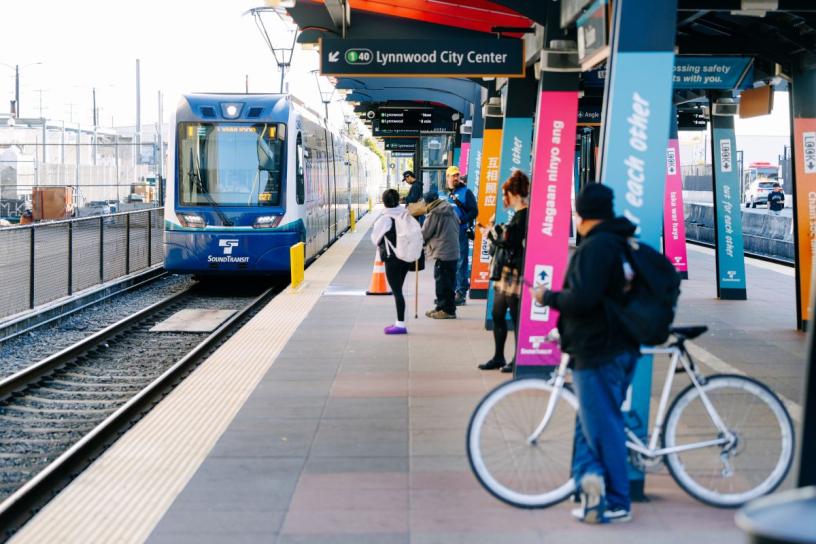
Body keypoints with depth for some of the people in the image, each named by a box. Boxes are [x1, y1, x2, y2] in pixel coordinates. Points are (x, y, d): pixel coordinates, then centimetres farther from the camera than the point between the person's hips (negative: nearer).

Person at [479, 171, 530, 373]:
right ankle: (498, 357, 23)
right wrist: (498, 233, 8)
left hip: (515, 273, -10)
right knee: (497, 313, 14)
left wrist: (494, 236, -7)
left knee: (515, 315, -1)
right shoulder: (519, 214, 14)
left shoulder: (523, 216, -16)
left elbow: (512, 243, -20)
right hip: (507, 272, 10)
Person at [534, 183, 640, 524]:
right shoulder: (621, 243, 13)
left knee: (602, 426, -2)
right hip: (620, 347, 10)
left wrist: (548, 297, -11)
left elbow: (582, 299, -28)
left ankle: (617, 503, 4)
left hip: (597, 352, -10)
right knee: (590, 420, 17)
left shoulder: (596, 247, -17)